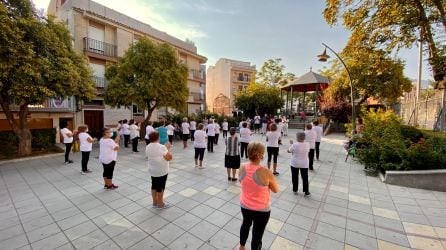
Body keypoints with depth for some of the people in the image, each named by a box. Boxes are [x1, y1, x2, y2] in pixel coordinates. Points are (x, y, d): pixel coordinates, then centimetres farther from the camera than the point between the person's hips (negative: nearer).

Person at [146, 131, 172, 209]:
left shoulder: (148, 147, -1)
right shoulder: (161, 147, -23)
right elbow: (169, 158, -25)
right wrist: (168, 148, -13)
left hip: (152, 171, 7)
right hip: (162, 171, -7)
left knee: (154, 186, 18)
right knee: (160, 187, 6)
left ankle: (155, 203, 32)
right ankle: (160, 204, 20)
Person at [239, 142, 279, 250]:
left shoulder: (242, 168, -15)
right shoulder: (265, 172, -29)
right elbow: (276, 190, -11)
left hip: (244, 206, 5)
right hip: (261, 210, -5)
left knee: (245, 224, 33)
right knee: (257, 234, 19)